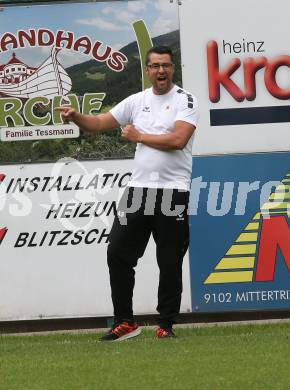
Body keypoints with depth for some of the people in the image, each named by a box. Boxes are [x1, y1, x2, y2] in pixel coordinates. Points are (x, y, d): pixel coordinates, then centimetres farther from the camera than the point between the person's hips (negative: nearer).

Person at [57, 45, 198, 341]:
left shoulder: (185, 101, -3)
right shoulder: (137, 101, 13)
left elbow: (177, 140, -17)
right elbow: (100, 123, 13)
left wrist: (139, 136, -7)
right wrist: (75, 116, -6)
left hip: (173, 191, -4)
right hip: (139, 188, 5)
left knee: (170, 262, 0)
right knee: (118, 252, -2)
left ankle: (166, 325, 12)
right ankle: (124, 322, 6)